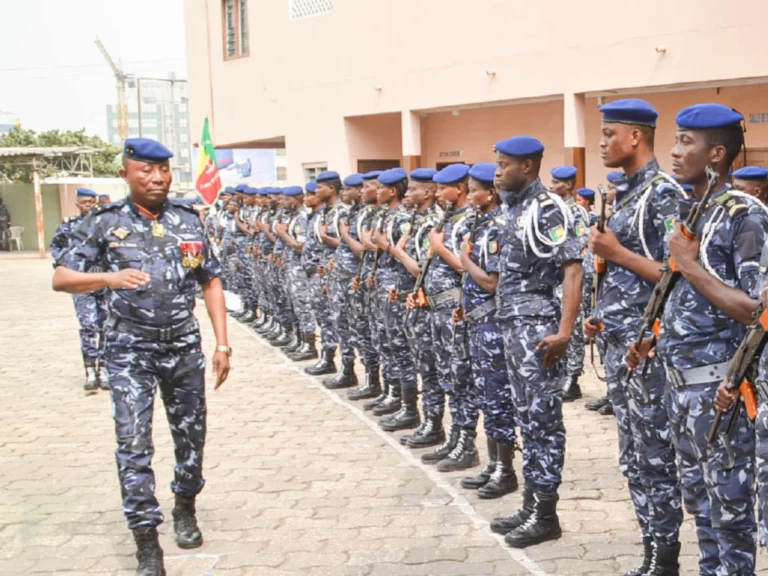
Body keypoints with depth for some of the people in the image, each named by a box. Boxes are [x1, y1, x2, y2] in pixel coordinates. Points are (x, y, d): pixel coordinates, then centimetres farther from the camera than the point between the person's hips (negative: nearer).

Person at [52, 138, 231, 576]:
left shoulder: (189, 220, 3)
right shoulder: (104, 223, -3)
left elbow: (212, 282, 8)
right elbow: (61, 278, -7)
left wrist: (222, 343, 3)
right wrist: (110, 278, -27)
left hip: (184, 346, 3)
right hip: (130, 350, -2)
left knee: (191, 434, 12)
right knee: (134, 443, -5)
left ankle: (186, 507, 36)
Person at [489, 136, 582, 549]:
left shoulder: (547, 208, -14)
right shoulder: (516, 209, 14)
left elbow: (573, 269, -21)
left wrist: (564, 331, -26)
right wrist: (508, 321, 17)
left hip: (538, 329, -9)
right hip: (514, 328, 10)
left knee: (544, 420, -3)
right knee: (527, 419, 13)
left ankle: (546, 515, 5)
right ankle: (531, 504, 22)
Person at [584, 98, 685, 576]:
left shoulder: (664, 194, -13)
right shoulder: (626, 194, 15)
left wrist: (616, 253, -17)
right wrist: (602, 317, 12)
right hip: (618, 342, 9)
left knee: (654, 455, -1)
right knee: (633, 456, 14)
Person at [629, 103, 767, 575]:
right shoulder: (691, 211, 10)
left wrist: (691, 266, -17)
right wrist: (655, 340, 9)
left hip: (717, 383, -8)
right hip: (681, 379, 8)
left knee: (729, 502, 3)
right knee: (699, 496, 18)